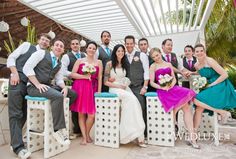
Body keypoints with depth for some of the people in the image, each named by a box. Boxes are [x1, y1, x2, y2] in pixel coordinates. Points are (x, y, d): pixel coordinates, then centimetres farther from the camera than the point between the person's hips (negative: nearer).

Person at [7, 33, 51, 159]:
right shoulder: (27, 45, 11)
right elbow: (11, 58, 7)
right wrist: (15, 73, -9)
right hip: (18, 81, -4)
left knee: (24, 113, 9)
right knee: (15, 114, -5)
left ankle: (15, 140, 24)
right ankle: (18, 146, -3)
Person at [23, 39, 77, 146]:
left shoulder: (59, 64, 16)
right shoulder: (41, 53, -3)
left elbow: (59, 80, 16)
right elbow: (27, 68, -11)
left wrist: (64, 87, -7)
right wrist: (38, 84, -19)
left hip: (48, 86, 8)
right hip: (34, 87, -7)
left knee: (73, 94, 1)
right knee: (58, 96, -34)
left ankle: (57, 115, 7)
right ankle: (57, 130, -24)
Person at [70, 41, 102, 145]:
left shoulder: (99, 62, 12)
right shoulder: (80, 61, 11)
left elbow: (100, 78, 6)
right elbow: (72, 74, 4)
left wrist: (99, 91, -2)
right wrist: (84, 76, -9)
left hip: (92, 89, 0)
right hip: (79, 88, 0)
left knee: (91, 114, -5)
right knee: (81, 113, 2)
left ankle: (87, 134, 21)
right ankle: (84, 136, 16)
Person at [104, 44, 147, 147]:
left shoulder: (125, 64, 19)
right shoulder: (109, 64, 3)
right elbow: (106, 82, 0)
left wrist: (126, 84, 0)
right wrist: (118, 86, -9)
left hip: (125, 89, 5)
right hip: (114, 89, -4)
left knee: (133, 101, -27)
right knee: (131, 98, -33)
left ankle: (138, 135, -24)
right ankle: (139, 135, -29)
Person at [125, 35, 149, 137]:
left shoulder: (142, 55, 5)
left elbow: (146, 71, -1)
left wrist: (145, 87, -8)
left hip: (139, 88, -2)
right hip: (127, 88, 3)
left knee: (141, 110, -4)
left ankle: (143, 133, 10)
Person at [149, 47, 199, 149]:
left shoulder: (168, 64, 22)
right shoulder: (153, 66, 10)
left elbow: (174, 78, 15)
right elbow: (152, 82, 1)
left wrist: (171, 85, -8)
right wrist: (162, 87, -15)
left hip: (172, 88, 4)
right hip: (162, 90, -4)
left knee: (186, 107, -21)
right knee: (185, 106, -24)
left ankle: (192, 137, -18)